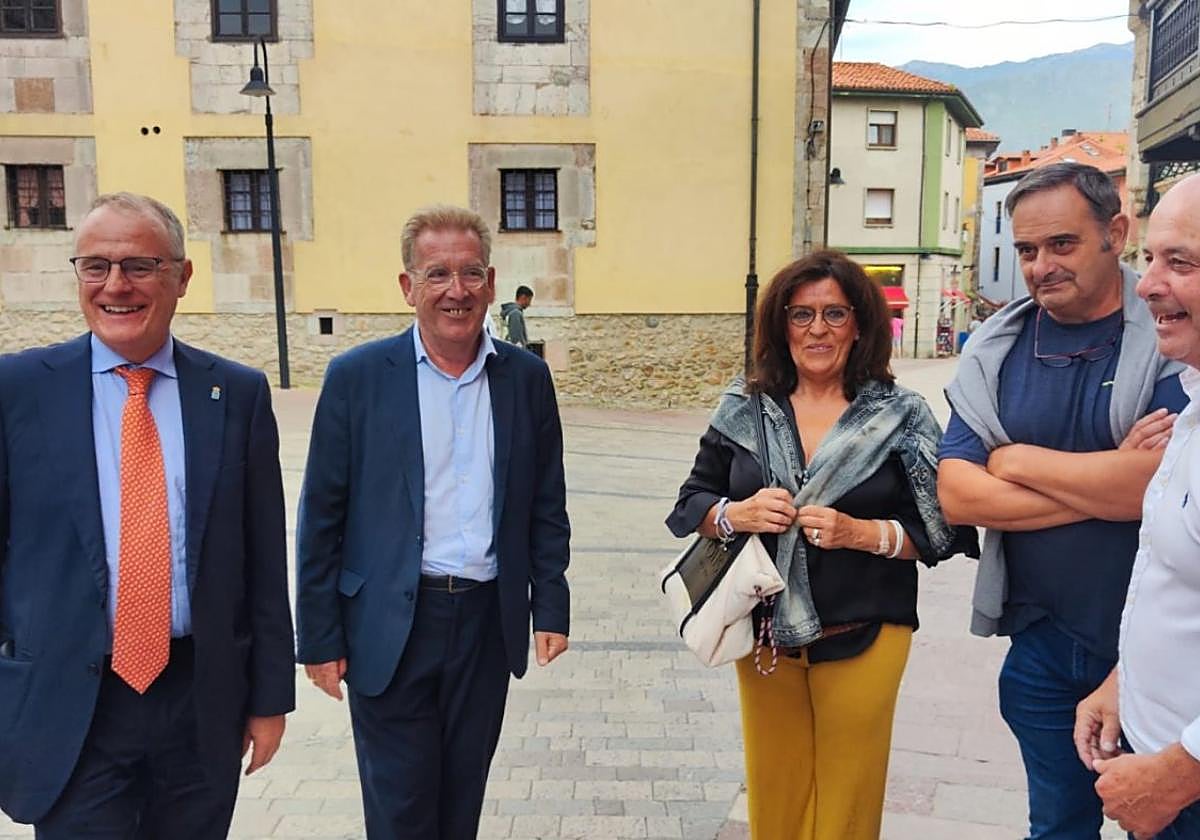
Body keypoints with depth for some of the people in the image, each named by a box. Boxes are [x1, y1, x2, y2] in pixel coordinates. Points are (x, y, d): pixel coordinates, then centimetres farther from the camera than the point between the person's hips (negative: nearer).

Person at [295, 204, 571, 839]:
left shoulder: (527, 377, 2)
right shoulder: (357, 377, -6)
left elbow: (546, 506, 7)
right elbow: (321, 518, -4)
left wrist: (551, 609, 4)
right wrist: (320, 639, -3)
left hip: (488, 620, 3)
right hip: (390, 626, -2)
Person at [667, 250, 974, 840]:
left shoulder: (902, 416, -4)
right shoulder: (744, 409, 2)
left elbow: (940, 529, -3)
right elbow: (691, 504, 6)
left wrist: (862, 533, -19)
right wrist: (736, 514, -14)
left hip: (862, 639, -2)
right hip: (764, 634, 2)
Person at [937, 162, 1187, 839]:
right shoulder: (996, 350, -1)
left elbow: (1164, 485, -27)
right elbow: (957, 495, -9)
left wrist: (1015, 460, -13)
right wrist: (1106, 485, -18)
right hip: (1044, 647, 3)